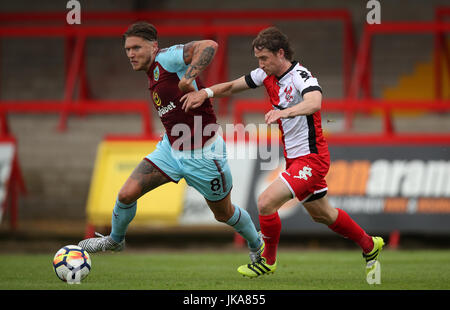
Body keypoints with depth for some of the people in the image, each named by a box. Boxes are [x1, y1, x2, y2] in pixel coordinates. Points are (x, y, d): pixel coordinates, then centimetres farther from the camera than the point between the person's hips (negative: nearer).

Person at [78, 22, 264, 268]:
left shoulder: (166, 58, -19)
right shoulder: (153, 76, 6)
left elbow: (209, 46, -34)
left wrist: (188, 77, -43)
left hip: (203, 155, -7)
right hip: (171, 148, 7)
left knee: (224, 214, 13)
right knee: (127, 194, -6)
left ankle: (257, 245, 42)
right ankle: (115, 240, 21)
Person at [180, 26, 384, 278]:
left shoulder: (301, 76, -22)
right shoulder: (267, 75, 3)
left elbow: (314, 103, -42)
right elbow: (231, 87, 9)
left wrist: (282, 112, -58)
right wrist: (205, 92, -10)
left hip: (311, 158, -9)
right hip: (293, 158, 9)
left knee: (266, 202, -18)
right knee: (321, 214, 22)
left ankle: (268, 261, 2)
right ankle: (370, 245, 42)